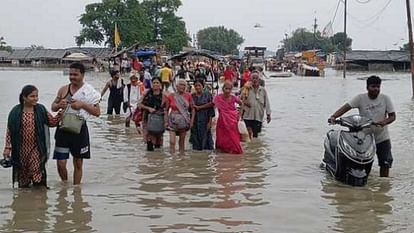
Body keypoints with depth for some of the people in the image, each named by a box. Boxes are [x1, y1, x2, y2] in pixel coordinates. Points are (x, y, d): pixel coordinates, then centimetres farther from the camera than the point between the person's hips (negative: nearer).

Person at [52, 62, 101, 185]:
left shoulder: (89, 91, -4)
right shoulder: (63, 90, 4)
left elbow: (97, 112, -7)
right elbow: (53, 107, 14)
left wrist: (83, 105, -19)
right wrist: (59, 105, -9)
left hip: (79, 129, -2)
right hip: (63, 129, 2)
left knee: (78, 163, 9)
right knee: (61, 163, -1)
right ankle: (65, 184, 26)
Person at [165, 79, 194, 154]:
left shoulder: (188, 96, -1)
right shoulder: (171, 96, -2)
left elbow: (192, 109, 5)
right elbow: (166, 110, 6)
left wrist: (192, 121, -2)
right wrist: (166, 121, -1)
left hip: (184, 120, 1)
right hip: (173, 120, -1)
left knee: (182, 141, 9)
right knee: (172, 142, -10)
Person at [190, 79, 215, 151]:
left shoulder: (207, 95, 0)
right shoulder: (192, 96, 10)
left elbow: (211, 109, -3)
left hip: (205, 120, -3)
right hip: (195, 120, 3)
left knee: (205, 137, -6)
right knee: (196, 139, 2)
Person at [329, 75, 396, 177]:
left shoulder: (385, 99, -2)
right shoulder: (360, 98, -7)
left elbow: (392, 116, -2)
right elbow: (346, 107, -17)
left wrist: (385, 121, -24)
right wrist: (333, 116, -34)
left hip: (382, 138, 1)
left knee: (385, 163, 1)